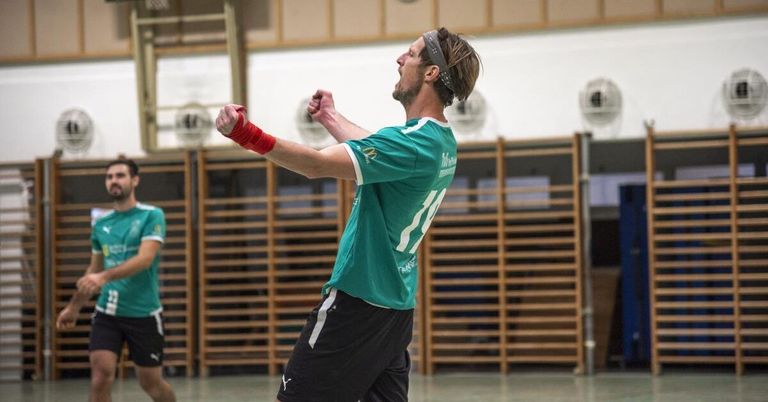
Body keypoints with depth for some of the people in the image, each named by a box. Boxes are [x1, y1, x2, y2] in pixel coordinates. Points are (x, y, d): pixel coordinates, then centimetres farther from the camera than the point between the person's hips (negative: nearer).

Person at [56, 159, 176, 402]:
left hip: (144, 314, -3)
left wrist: (105, 276, -33)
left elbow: (145, 259, -21)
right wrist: (74, 307, 21)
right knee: (100, 376, -12)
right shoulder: (100, 223, 8)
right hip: (106, 313, 3)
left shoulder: (152, 216, -7)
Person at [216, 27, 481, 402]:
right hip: (397, 304, 9)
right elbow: (375, 151, 28)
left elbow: (317, 164, -27)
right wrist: (331, 118, 40)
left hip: (357, 299, -9)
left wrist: (245, 134, -35)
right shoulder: (442, 143, 9)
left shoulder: (412, 142, -19)